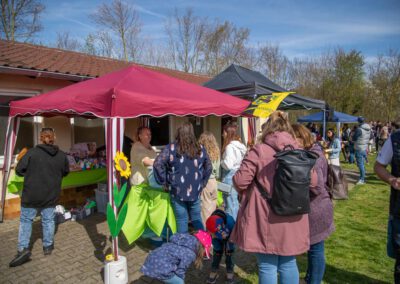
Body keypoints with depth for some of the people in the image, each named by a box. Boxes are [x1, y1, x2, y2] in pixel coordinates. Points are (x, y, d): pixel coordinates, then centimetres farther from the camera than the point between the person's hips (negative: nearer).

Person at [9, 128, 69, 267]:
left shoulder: (32, 152, -14)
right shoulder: (61, 155, -4)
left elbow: (19, 170, -7)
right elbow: (66, 172, 10)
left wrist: (30, 174, 10)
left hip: (32, 195, -2)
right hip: (51, 196, 3)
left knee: (26, 220, 13)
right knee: (48, 220, 15)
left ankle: (23, 249, 8)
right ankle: (48, 246, 27)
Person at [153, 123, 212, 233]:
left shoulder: (171, 148, -9)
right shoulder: (200, 148, 3)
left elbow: (158, 164, -15)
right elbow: (209, 167, 12)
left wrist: (164, 183, -6)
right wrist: (202, 183, 17)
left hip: (177, 191, -3)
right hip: (195, 191, 3)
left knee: (182, 220, 7)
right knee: (196, 218, 18)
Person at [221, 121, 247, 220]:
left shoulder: (230, 147, -17)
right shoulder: (240, 145, 10)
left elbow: (228, 165, -22)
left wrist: (221, 161, -2)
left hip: (230, 176, -9)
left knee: (230, 206, 1)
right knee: (235, 204, 18)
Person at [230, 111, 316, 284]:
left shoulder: (259, 150, -13)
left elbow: (240, 180, -14)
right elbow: (313, 181, 9)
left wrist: (245, 194, 7)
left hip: (266, 221, -4)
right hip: (292, 220, 5)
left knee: (267, 266, 9)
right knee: (288, 264, 21)